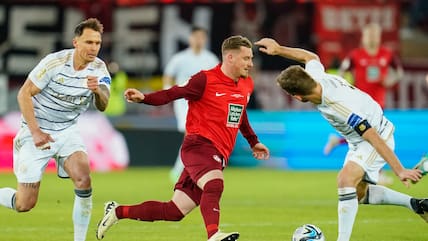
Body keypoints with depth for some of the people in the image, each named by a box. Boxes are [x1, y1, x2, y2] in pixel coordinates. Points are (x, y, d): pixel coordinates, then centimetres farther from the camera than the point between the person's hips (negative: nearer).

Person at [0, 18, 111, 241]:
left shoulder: (99, 69, -6)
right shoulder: (54, 62, -19)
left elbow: (102, 106, -17)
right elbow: (24, 94, -13)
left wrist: (98, 90, -39)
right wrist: (36, 132, -19)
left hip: (67, 132, 4)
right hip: (37, 133, -4)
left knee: (83, 179, -23)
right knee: (24, 204, -6)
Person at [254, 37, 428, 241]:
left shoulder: (339, 107, -39)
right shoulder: (315, 76, -17)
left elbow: (374, 138, -37)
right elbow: (310, 57, 10)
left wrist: (399, 171, -36)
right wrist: (278, 49, 6)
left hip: (378, 138, -10)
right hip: (358, 142, 10)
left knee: (346, 180, -28)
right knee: (357, 193, 16)